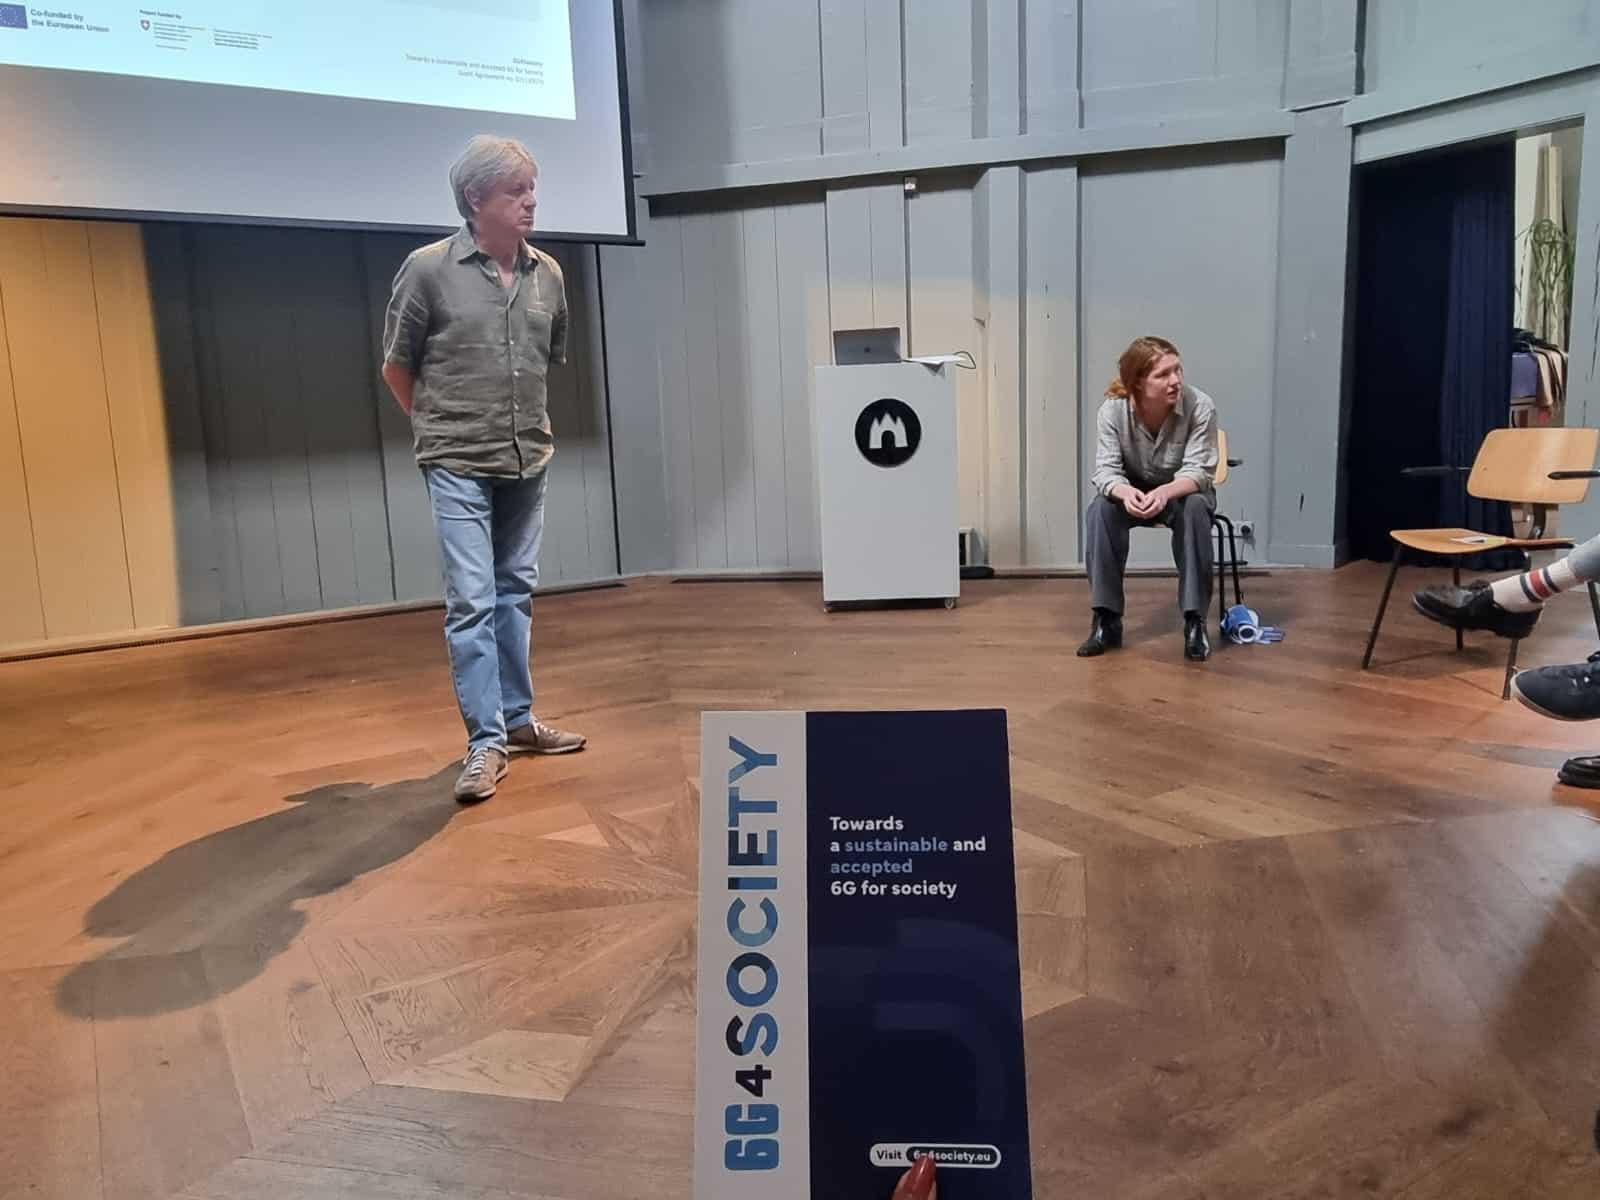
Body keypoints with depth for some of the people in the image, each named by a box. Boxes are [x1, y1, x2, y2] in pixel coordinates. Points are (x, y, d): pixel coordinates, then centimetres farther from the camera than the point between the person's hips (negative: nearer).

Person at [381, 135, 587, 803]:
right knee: (472, 601, -6)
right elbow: (396, 367, 1)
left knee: (516, 593, 13)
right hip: (459, 467, -4)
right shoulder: (429, 269, -9)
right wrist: (439, 429, 9)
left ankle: (517, 718, 25)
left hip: (529, 463, 5)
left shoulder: (547, 275, 3)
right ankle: (485, 742, 1)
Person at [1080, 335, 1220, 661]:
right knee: (1100, 509, -31)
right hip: (1132, 491, 1)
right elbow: (1106, 469, -22)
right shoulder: (1113, 409, -22)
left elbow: (1197, 471, -26)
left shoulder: (1200, 406, -25)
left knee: (1195, 508, -36)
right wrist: (1125, 493, -47)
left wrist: (1164, 493, -48)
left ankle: (1195, 622, -27)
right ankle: (1107, 621, -22)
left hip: (1182, 491, -1)